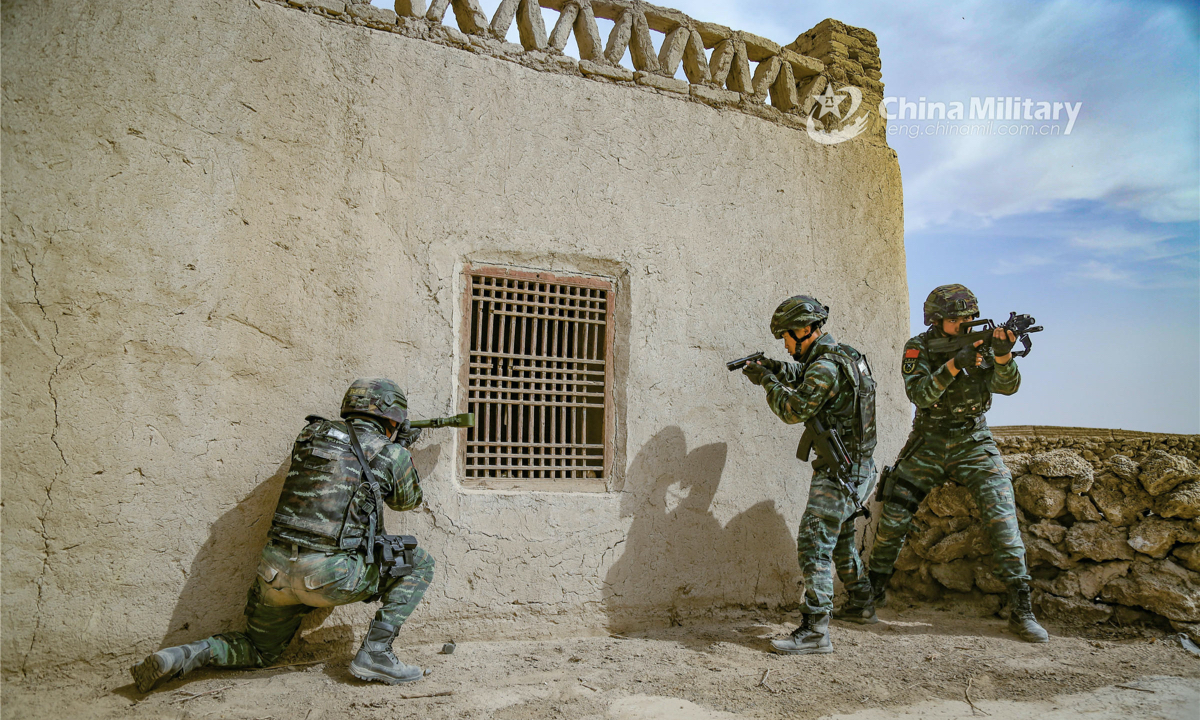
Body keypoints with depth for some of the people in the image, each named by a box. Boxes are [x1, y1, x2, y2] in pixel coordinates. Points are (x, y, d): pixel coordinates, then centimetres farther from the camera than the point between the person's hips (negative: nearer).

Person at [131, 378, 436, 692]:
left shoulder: (312, 434, 11)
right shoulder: (392, 454, -2)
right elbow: (407, 500, 18)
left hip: (275, 570, 6)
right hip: (329, 577, -6)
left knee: (259, 652, 31)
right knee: (418, 563, 11)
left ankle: (181, 657, 8)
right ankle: (375, 654, 4)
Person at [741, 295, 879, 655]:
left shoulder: (826, 366, -20)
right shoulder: (847, 356, 11)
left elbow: (794, 410, -16)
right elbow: (807, 378, 28)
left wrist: (768, 381, -3)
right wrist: (778, 369, 13)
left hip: (839, 473, -10)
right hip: (858, 469, 10)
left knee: (813, 545, -11)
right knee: (840, 539, 25)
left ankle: (815, 631, -12)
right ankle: (861, 605, 39)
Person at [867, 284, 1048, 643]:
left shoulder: (981, 341, -2)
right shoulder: (919, 348, -6)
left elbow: (1007, 386, -13)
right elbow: (919, 395, -20)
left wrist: (1002, 355, -32)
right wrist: (953, 366, -33)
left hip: (973, 445, 1)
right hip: (928, 445, 0)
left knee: (1002, 518, -14)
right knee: (892, 517, -2)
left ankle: (1021, 609, -4)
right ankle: (874, 590, 17)